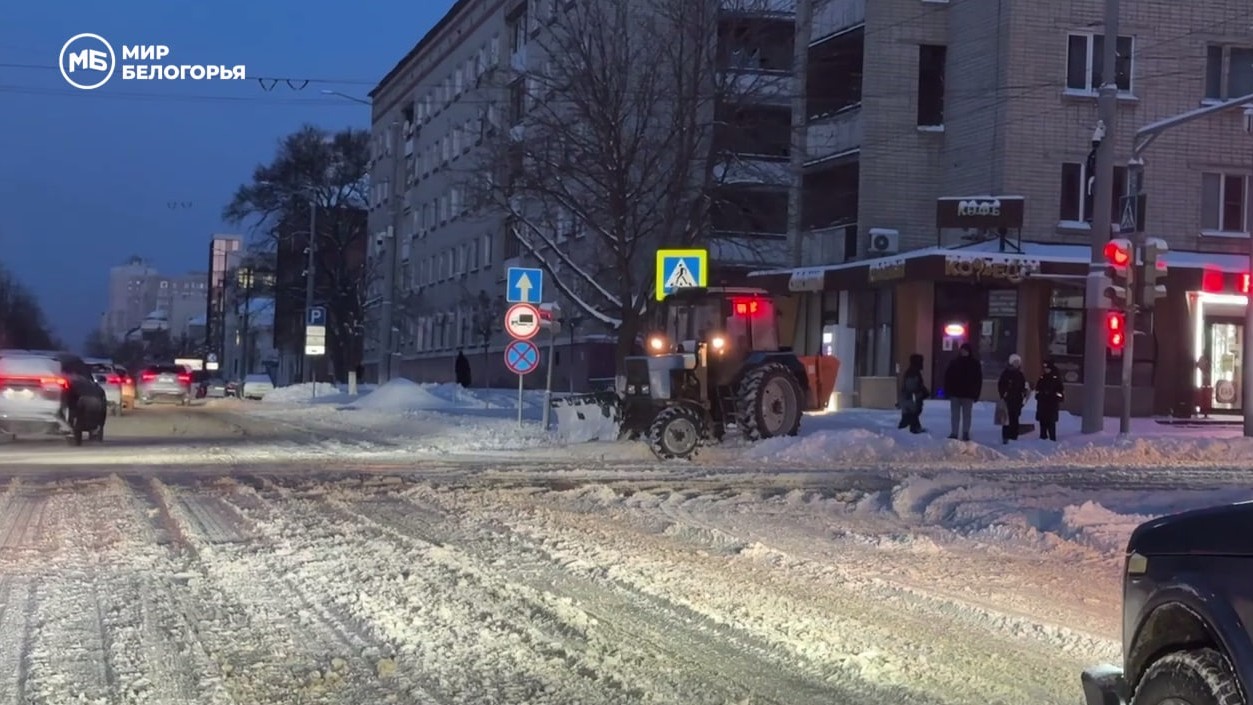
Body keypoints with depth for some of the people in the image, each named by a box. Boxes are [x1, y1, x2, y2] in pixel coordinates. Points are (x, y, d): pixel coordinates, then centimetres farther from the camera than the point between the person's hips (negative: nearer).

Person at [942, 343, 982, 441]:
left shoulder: (975, 364, 0)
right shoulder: (954, 362, 2)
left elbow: (978, 380, 0)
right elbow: (947, 377, 3)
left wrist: (976, 394, -6)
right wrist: (948, 391, -3)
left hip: (968, 394, -2)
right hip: (955, 393, 2)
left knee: (967, 415, 4)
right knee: (955, 415, 6)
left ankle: (965, 433, 8)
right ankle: (954, 433, 11)